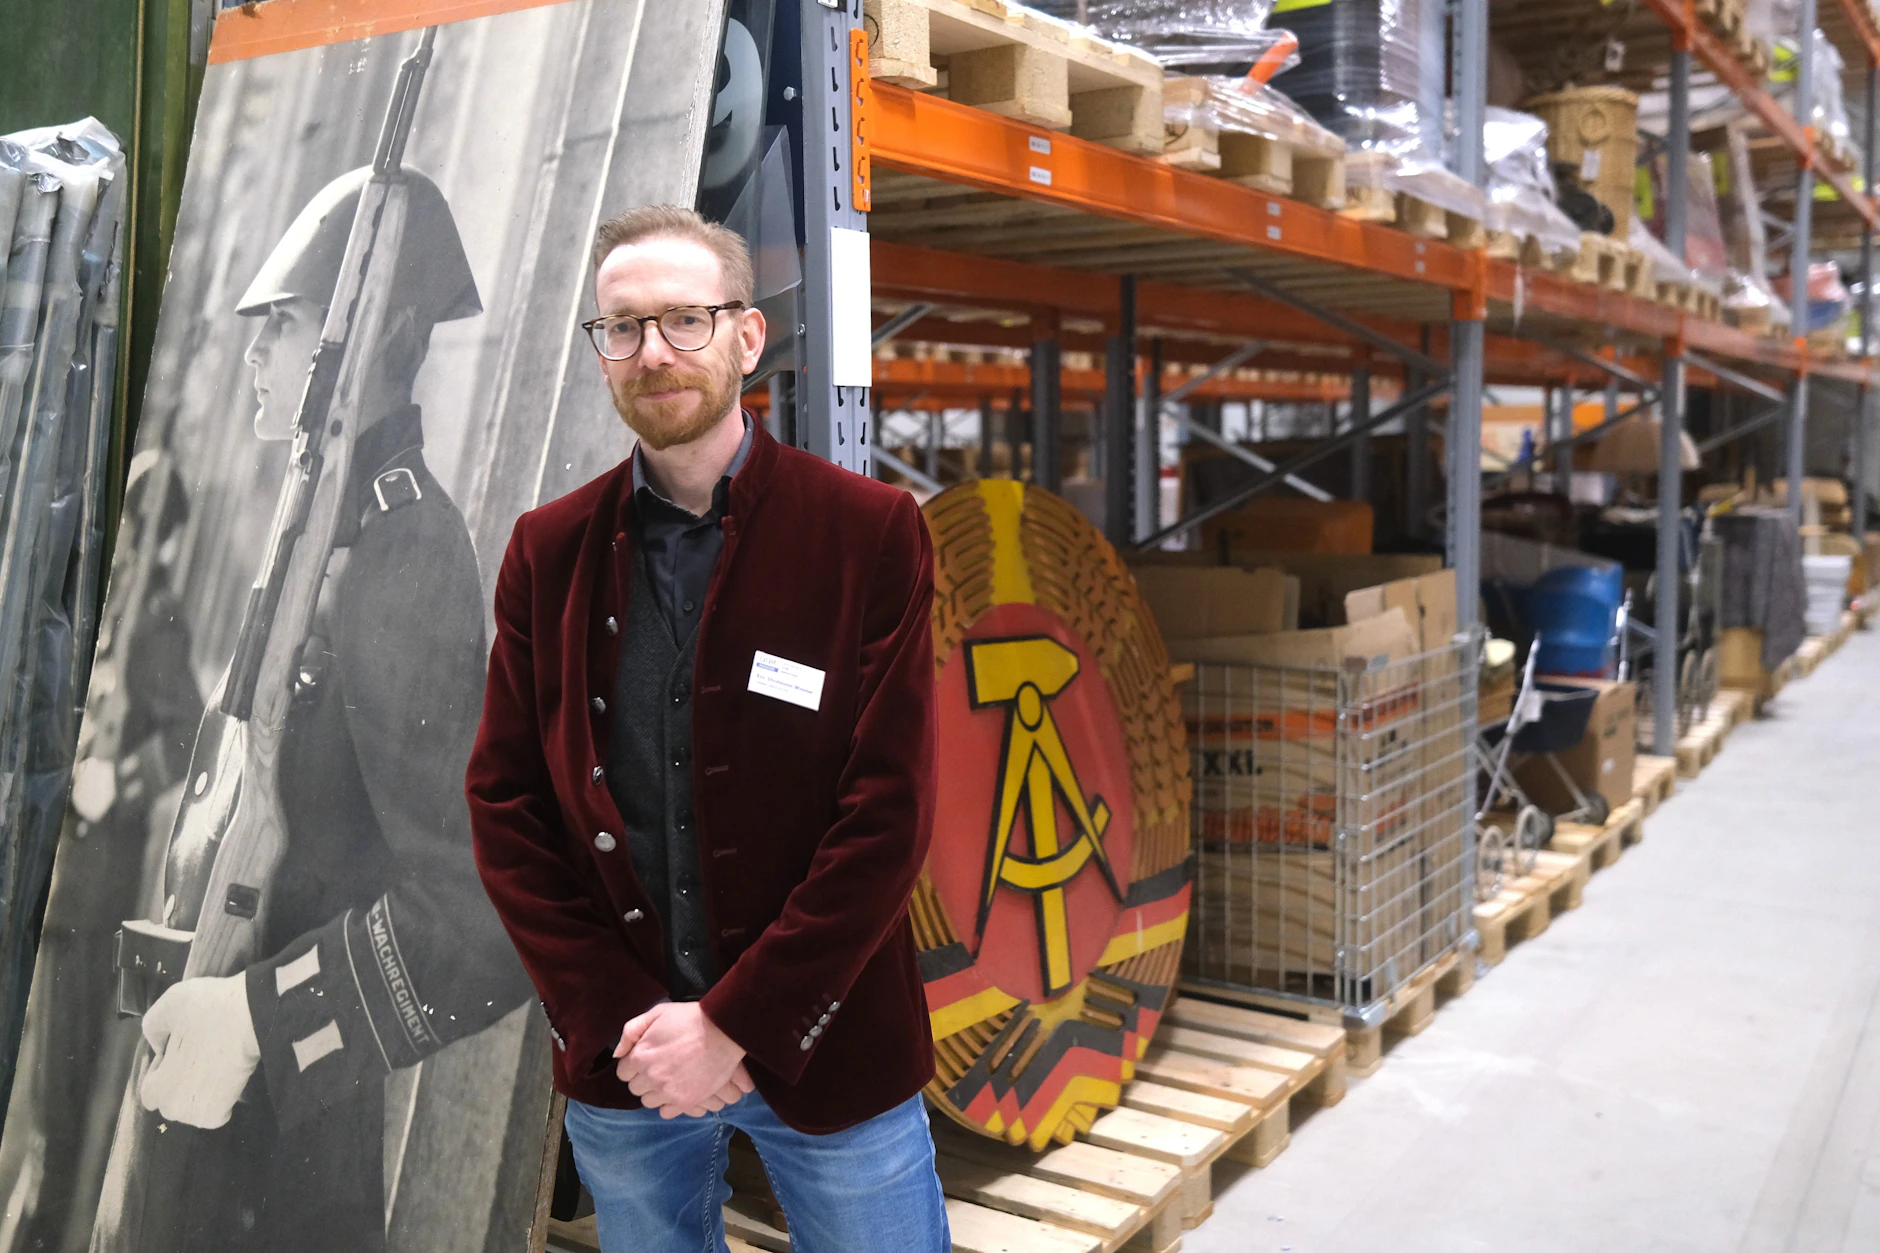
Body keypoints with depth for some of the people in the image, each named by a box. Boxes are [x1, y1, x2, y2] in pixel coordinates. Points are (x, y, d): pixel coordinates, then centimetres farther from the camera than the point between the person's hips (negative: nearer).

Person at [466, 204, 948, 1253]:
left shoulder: (870, 532, -7)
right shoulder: (549, 550, 2)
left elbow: (890, 812, -11)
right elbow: (504, 802, 1)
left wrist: (734, 1023, -13)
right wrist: (615, 1023, -8)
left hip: (823, 1049, -2)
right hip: (618, 1059, 2)